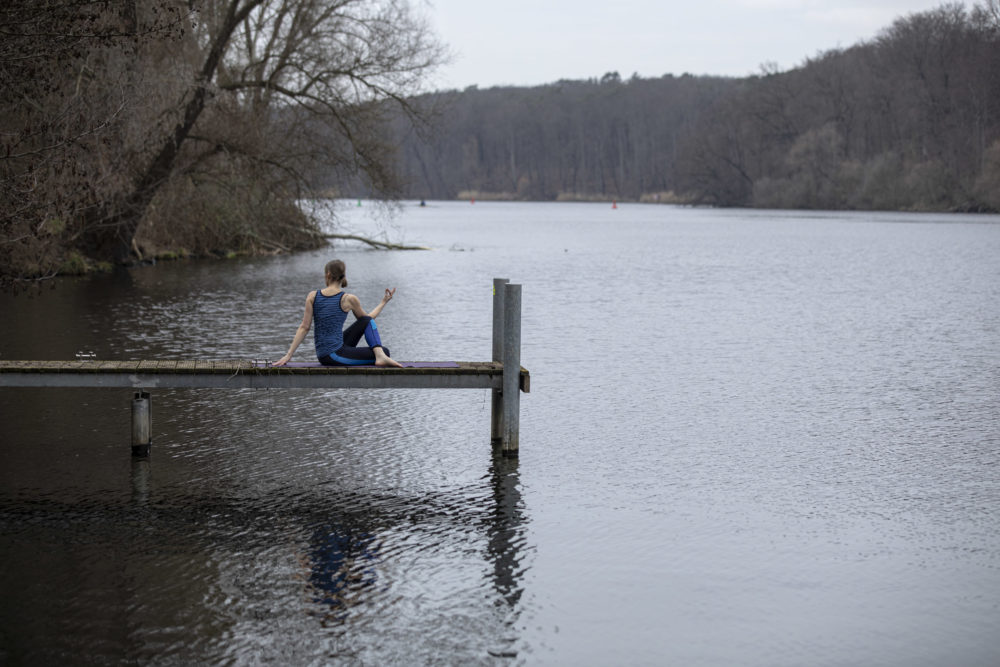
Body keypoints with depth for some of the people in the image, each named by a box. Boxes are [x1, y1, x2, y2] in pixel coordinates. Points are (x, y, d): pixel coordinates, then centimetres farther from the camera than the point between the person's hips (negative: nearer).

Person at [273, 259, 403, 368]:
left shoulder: (313, 296, 2)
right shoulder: (348, 299, -6)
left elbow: (304, 328, -1)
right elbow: (367, 317, 13)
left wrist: (288, 355, 1)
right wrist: (384, 302, 26)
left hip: (322, 355, 6)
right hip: (335, 356, -6)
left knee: (367, 322, 18)